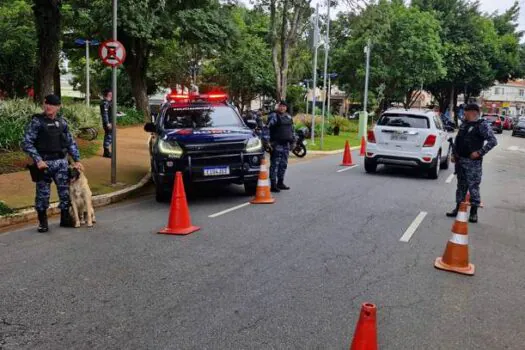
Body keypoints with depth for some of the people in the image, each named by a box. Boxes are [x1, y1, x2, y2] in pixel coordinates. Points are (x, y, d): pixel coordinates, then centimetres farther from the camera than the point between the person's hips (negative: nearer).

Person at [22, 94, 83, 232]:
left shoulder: (62, 122, 8)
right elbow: (26, 143, -8)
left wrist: (77, 160, 7)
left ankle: (65, 219, 22)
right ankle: (42, 222, 18)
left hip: (62, 162, 4)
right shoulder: (36, 121, -4)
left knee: (65, 191, 7)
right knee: (43, 194, 3)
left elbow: (71, 142, 14)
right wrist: (38, 160, -18)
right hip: (44, 163, -4)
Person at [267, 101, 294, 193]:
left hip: (286, 144, 7)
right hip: (276, 144, -7)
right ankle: (273, 185, -7)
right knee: (275, 164, -8)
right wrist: (269, 142, -19)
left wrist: (292, 140, 21)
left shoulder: (288, 117, 18)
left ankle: (280, 182, 22)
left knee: (283, 164, 12)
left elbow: (292, 129, 27)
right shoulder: (273, 116, -5)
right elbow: (267, 129, -13)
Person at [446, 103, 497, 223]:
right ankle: (458, 208, 22)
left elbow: (493, 141, -14)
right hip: (460, 160, 7)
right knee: (461, 185, 14)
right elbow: (457, 140, 21)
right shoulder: (463, 124, 13)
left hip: (473, 162, -7)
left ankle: (474, 212, 3)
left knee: (473, 186, -4)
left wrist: (480, 152, -18)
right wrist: (454, 153, 14)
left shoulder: (483, 125, -9)